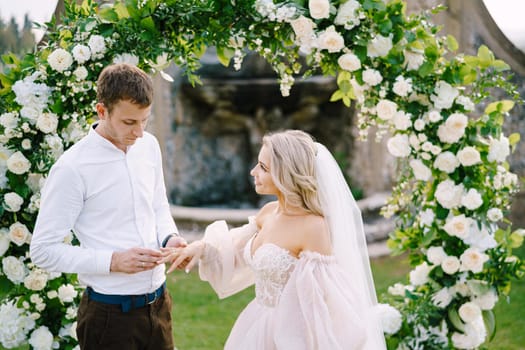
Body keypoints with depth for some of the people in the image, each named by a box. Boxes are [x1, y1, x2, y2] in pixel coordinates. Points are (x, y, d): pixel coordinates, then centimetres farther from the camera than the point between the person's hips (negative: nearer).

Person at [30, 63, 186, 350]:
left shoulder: (149, 146, 2)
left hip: (158, 303, 5)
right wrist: (114, 261, -20)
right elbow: (43, 250, -13)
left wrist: (170, 238, -5)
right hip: (109, 314, -5)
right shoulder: (72, 168, -16)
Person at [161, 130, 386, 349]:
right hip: (259, 328, 8)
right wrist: (203, 247, -2)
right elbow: (234, 251, 15)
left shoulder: (313, 227, -22)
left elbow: (324, 303, -19)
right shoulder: (269, 212, 1)